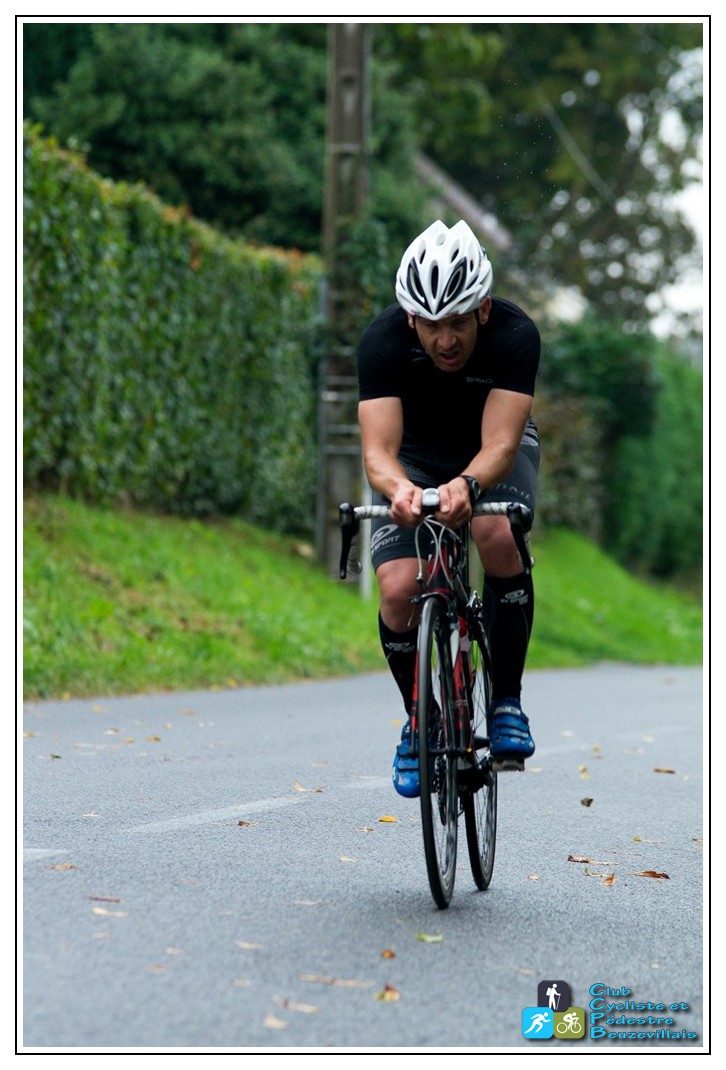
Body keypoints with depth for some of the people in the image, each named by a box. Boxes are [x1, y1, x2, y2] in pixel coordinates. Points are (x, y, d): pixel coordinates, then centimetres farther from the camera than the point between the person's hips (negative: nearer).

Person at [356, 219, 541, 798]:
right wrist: (399, 489, -62)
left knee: (501, 538, -33)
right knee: (400, 589, -21)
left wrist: (466, 485, -63)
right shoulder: (384, 339, -31)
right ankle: (420, 722, 5)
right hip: (414, 455, 1)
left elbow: (498, 445, -41)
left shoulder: (515, 334, -33)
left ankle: (507, 701, -16)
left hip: (490, 451, -1)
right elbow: (378, 451, -39)